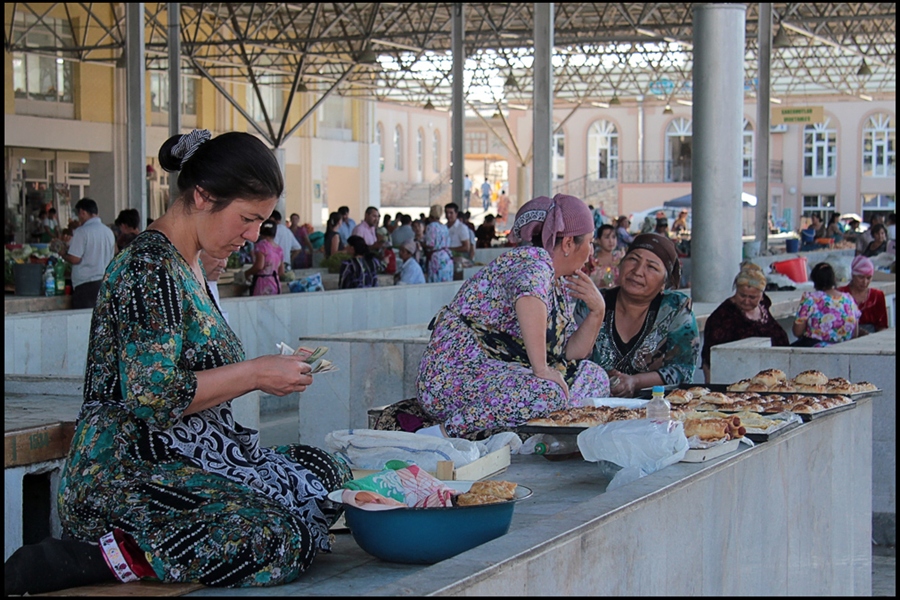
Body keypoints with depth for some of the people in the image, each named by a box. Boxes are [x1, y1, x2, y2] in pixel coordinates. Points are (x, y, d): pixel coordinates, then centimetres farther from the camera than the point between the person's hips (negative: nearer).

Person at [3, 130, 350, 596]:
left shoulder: (186, 265, 17)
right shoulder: (149, 268, -16)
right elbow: (152, 395, -23)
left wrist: (265, 372, 12)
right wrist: (254, 373, -14)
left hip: (182, 456, 11)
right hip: (129, 472, -11)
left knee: (327, 475, 3)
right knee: (275, 540, -27)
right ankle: (98, 558, -17)